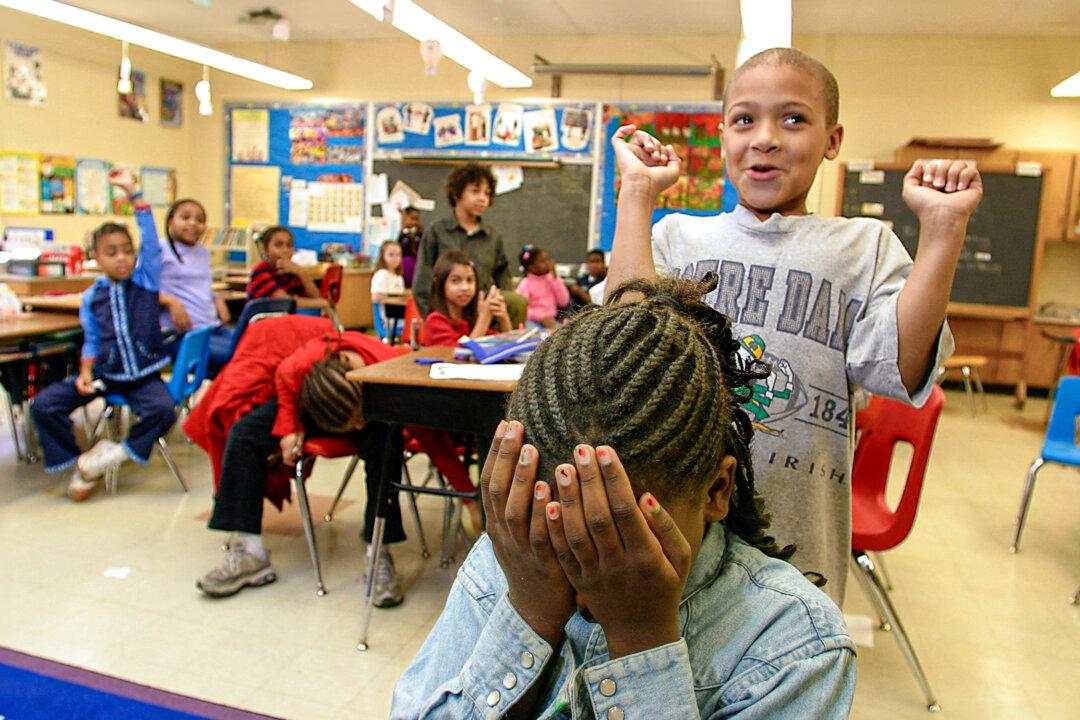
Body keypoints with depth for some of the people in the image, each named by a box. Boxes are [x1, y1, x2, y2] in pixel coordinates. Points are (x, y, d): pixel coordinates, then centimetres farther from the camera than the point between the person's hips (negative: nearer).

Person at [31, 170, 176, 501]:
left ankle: (121, 452, -4)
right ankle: (79, 464, 5)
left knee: (163, 410, -31)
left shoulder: (146, 279, 0)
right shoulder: (91, 297, 4)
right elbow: (91, 339, 9)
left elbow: (151, 240, -11)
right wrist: (85, 371, -8)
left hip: (142, 374, -2)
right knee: (43, 406, -10)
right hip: (104, 372, 3)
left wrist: (132, 193, -16)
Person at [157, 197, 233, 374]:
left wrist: (217, 299, 8)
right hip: (180, 334, -7)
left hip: (213, 326, 7)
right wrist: (170, 301, -19)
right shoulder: (160, 249, -2)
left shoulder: (203, 252, 19)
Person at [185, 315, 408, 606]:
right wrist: (288, 427, -19)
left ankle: (380, 556, -30)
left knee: (382, 443, -37)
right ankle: (249, 552, -15)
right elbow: (284, 383, -11)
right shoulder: (296, 368, -36)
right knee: (242, 434, -19)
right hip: (308, 405, 2)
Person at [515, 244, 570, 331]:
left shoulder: (550, 279, 9)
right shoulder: (526, 284, -7)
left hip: (550, 320, 6)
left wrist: (555, 277, -2)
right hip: (532, 321, -6)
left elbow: (564, 302, 1)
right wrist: (541, 317, -25)